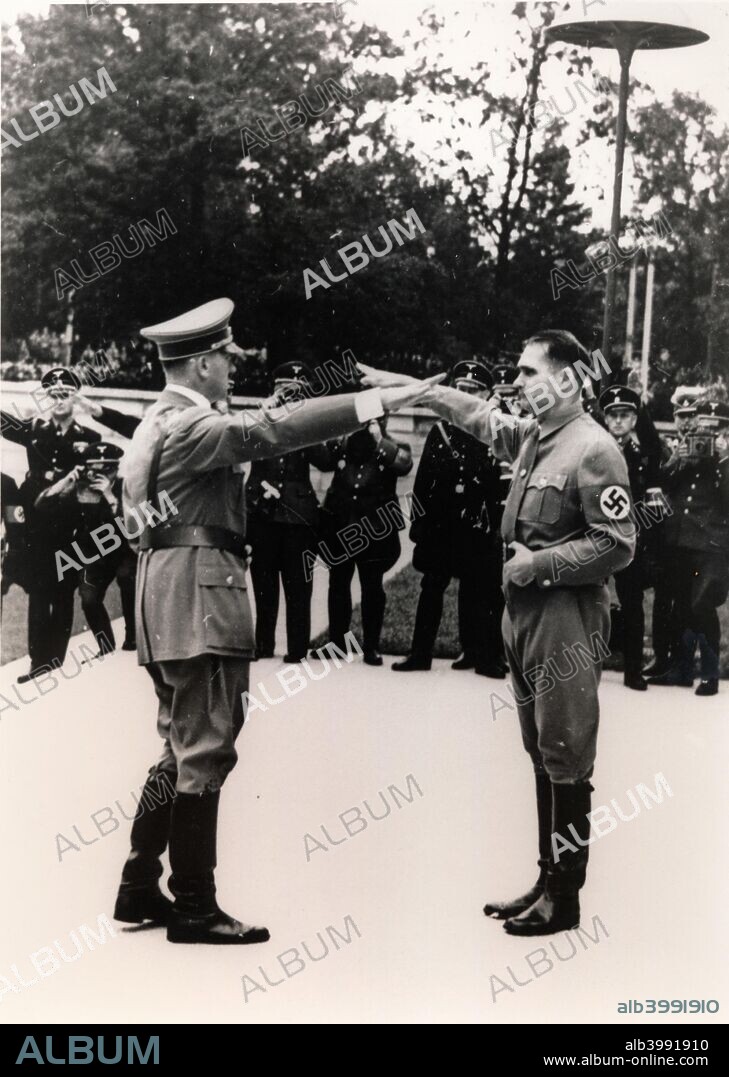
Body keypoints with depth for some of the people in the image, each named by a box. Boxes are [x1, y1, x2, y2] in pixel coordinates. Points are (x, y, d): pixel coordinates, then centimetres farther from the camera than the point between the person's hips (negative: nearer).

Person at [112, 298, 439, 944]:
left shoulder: (162, 421, 18)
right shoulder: (188, 425, -15)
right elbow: (271, 430, -27)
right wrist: (375, 402, -30)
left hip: (171, 611, 11)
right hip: (199, 606, -11)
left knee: (182, 751, 16)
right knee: (204, 753, -6)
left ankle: (140, 889, 21)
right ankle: (193, 907, -1)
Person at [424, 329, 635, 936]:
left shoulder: (594, 450, -15)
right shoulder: (532, 437, 11)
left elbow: (617, 546, -18)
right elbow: (482, 416, 29)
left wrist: (538, 564, -15)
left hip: (567, 618, -9)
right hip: (524, 613, 9)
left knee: (566, 761, -2)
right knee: (542, 756, 15)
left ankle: (565, 898, 6)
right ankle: (548, 881, 24)